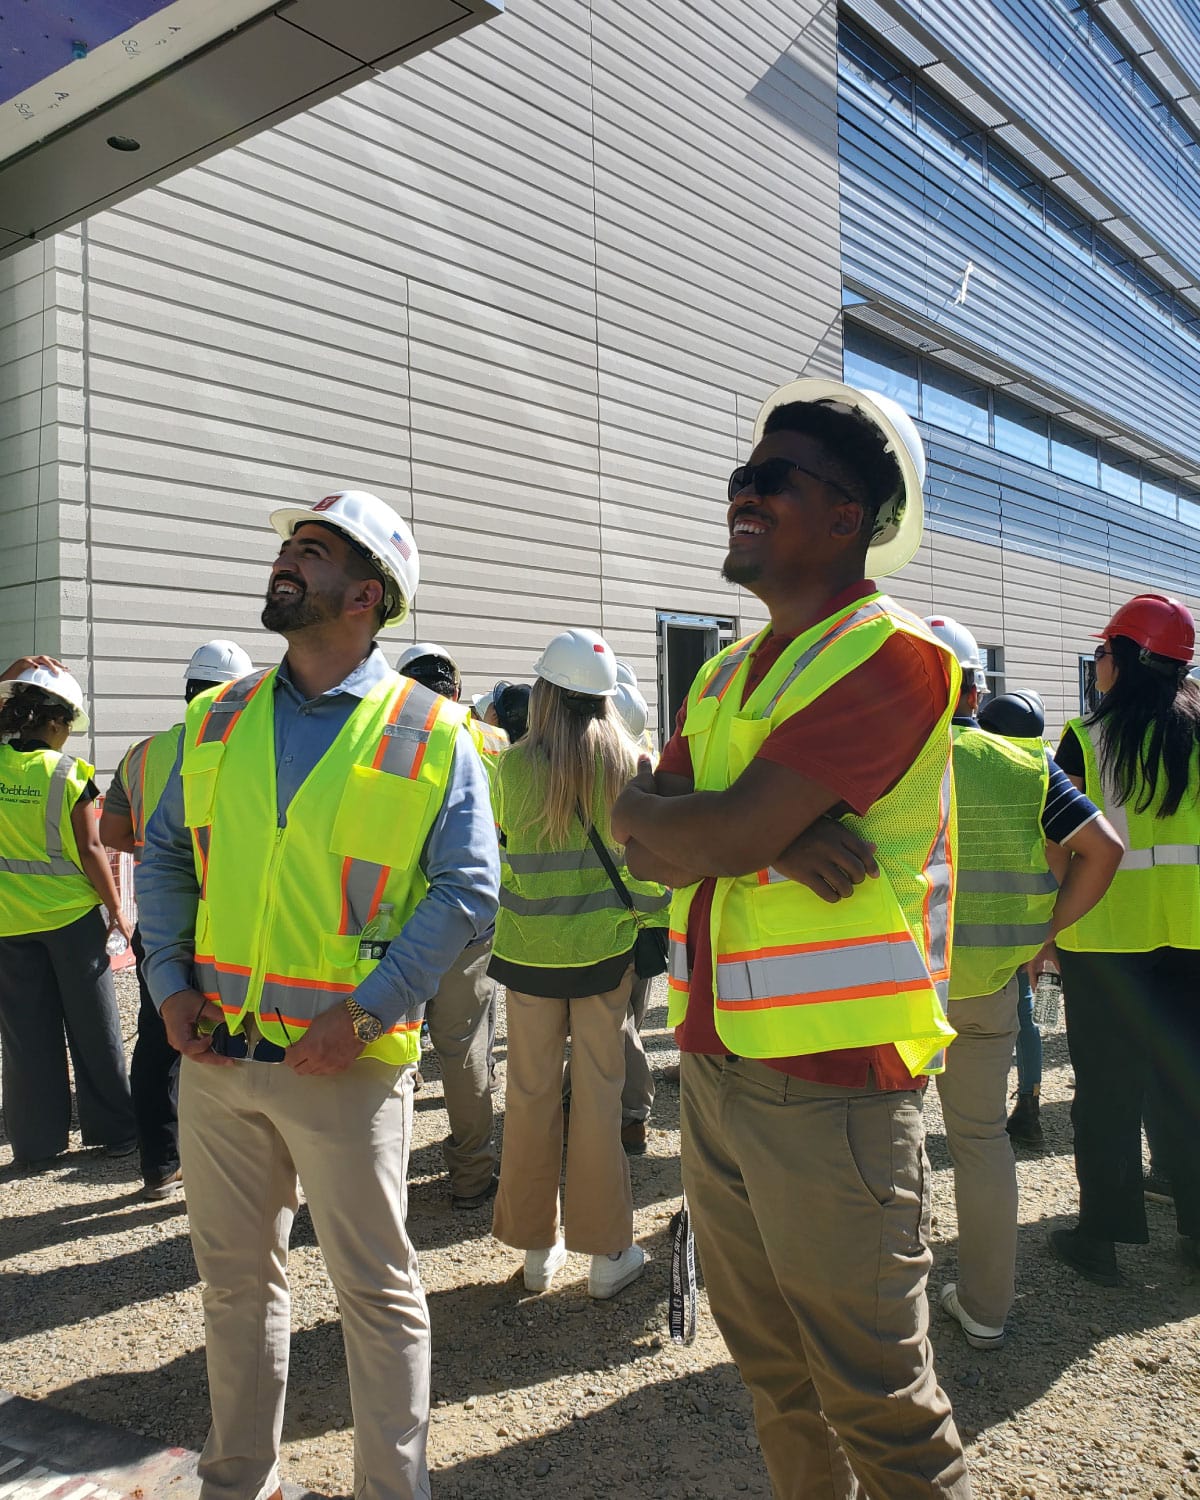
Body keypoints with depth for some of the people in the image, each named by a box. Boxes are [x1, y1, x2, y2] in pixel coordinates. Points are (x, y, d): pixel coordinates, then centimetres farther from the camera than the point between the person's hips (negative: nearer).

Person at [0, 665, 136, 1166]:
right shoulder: (69, 774, -14)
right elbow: (90, 850, -12)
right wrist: (115, 909, -2)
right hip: (71, 917, -3)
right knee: (93, 1028, 9)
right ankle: (113, 1130, 19)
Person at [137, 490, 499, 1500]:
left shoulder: (430, 734, -7)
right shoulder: (219, 719, 8)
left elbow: (469, 889, -9)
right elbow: (164, 855, 14)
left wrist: (367, 1012, -16)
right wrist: (171, 981, 0)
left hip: (346, 1064, -5)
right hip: (216, 1052, 5)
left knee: (378, 1290, 7)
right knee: (234, 1279, 19)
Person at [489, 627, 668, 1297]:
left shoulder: (514, 765, -9)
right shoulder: (629, 762, -7)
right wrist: (649, 919, 8)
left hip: (530, 952, 0)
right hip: (606, 950, 0)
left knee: (532, 1095, 12)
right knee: (600, 1095, 9)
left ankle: (539, 1245, 25)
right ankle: (608, 1250, 19)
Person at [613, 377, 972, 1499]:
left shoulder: (892, 655, -14)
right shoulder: (727, 673, 14)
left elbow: (719, 835, -22)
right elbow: (645, 843, 3)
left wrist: (661, 815, -2)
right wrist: (767, 833, -15)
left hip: (828, 1081, -8)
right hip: (713, 1063, 8)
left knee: (876, 1399, 7)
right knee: (773, 1375, 21)